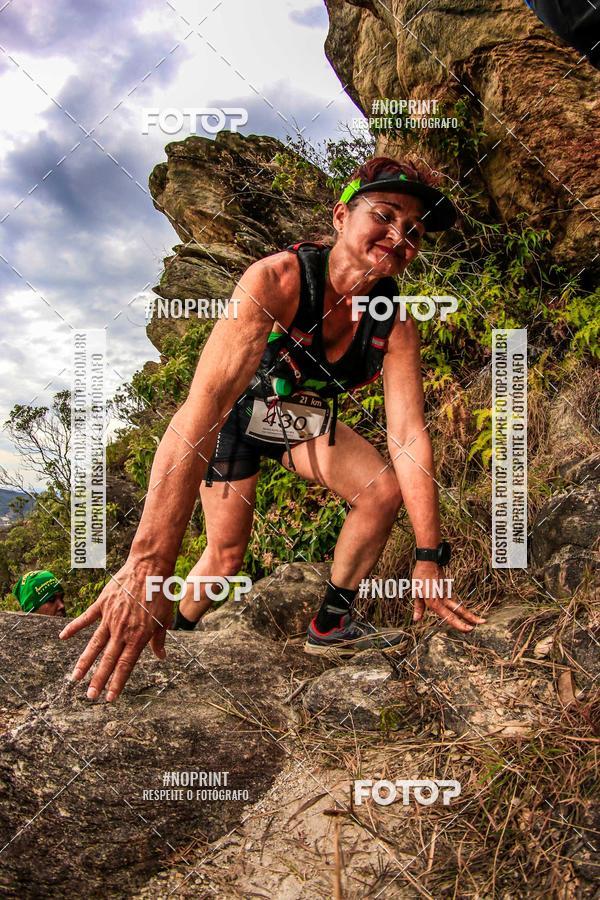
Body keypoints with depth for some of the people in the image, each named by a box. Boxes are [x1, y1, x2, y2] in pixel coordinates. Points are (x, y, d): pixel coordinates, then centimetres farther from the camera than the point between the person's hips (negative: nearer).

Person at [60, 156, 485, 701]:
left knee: (384, 490, -14)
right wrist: (148, 564, -57)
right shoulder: (277, 279, -37)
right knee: (227, 557, -6)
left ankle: (331, 625, 4)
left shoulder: (396, 322, -22)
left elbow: (411, 436, -22)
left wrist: (429, 560, -27)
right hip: (237, 413, -4)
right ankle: (170, 643, 25)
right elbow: (204, 402, -49)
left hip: (301, 420, 4)